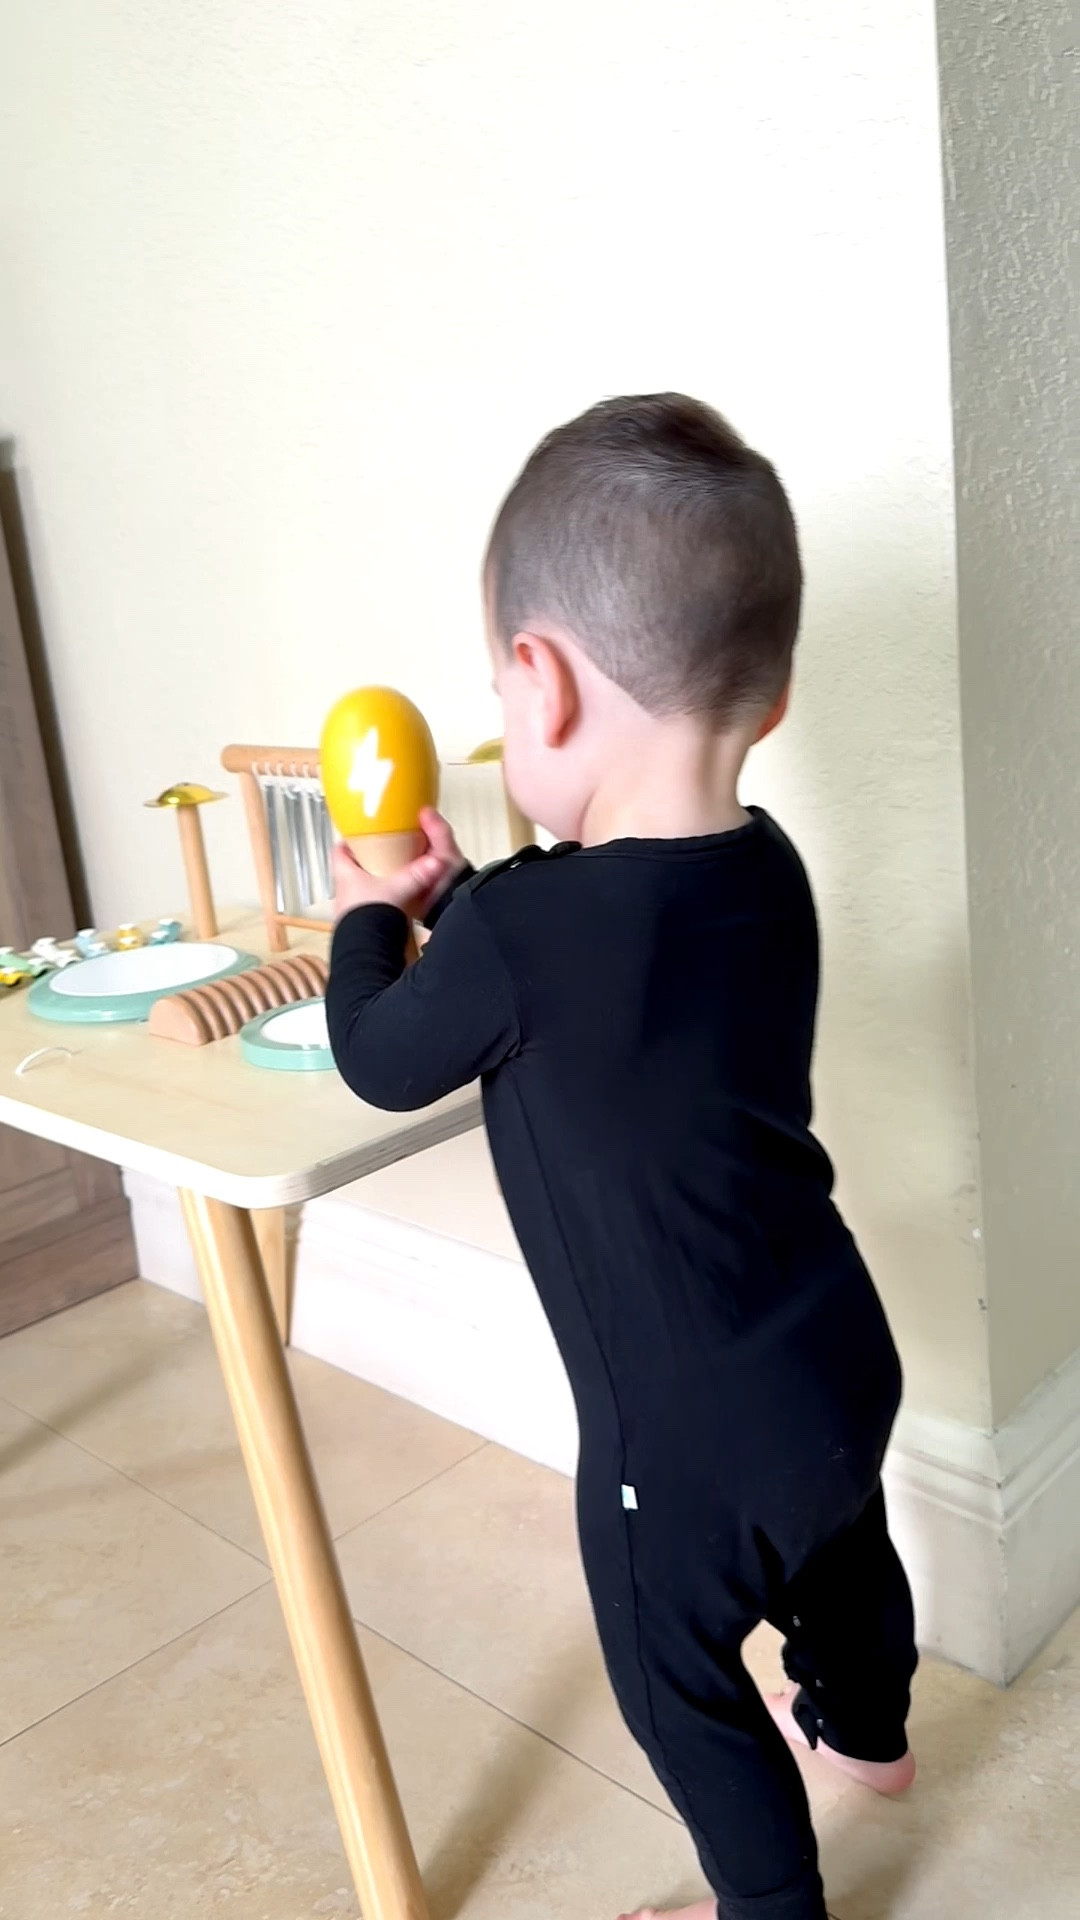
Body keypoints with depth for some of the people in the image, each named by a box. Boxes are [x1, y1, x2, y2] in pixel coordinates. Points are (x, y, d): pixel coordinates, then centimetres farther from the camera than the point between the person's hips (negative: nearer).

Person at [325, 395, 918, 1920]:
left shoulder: (519, 936, -30)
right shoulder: (768, 873, -8)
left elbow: (380, 1062, -9)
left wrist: (369, 919, 8)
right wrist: (461, 898, 12)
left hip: (690, 1434, -7)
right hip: (841, 1363, 8)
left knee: (678, 1682, 20)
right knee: (841, 1553, 34)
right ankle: (864, 1732, 63)